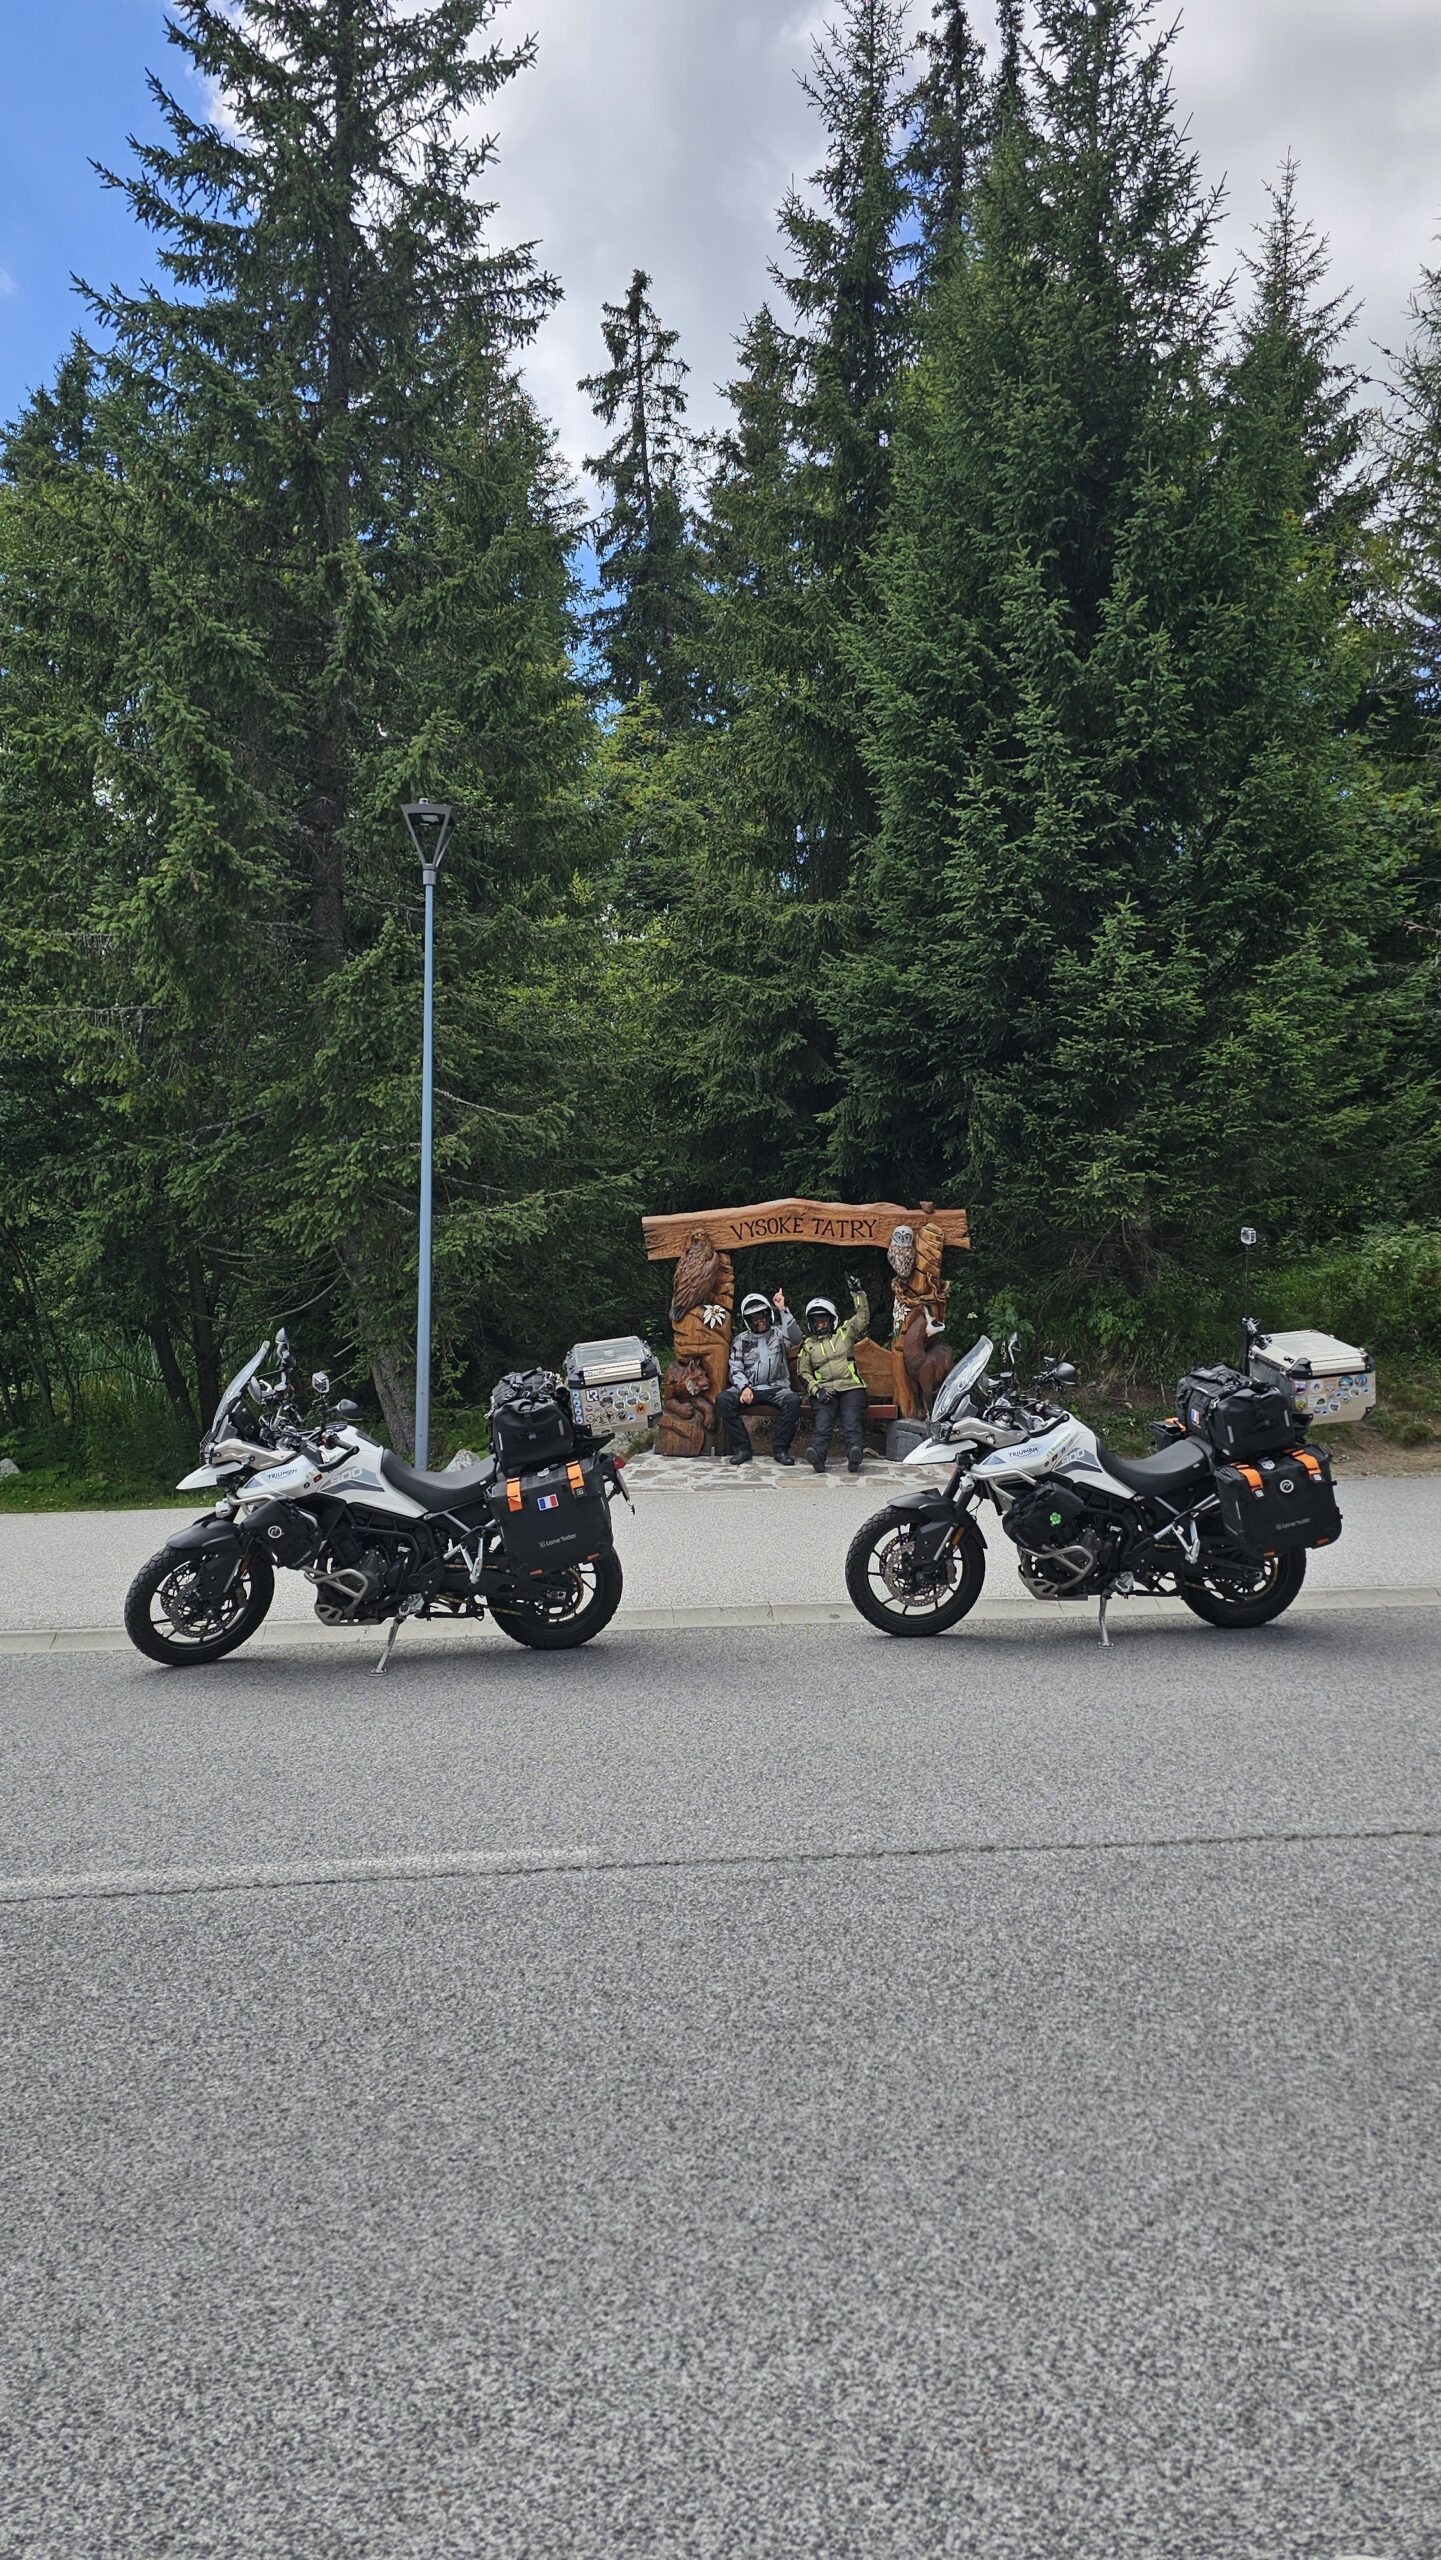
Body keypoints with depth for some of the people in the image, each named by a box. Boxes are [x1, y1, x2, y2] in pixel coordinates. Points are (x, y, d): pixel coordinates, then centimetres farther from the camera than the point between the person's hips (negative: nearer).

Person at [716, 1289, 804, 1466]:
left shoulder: (778, 1334, 11)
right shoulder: (740, 1340, 14)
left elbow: (795, 1338, -12)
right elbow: (735, 1369, 6)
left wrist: (783, 1310, -15)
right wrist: (744, 1387, -14)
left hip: (776, 1387, -1)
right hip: (748, 1387, 1)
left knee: (793, 1400, -34)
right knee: (722, 1399, -26)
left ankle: (781, 1449, -22)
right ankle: (742, 1448, -20)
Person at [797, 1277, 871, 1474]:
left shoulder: (845, 1333, 19)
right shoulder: (808, 1345, 21)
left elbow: (863, 1317, 9)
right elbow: (804, 1373, 16)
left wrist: (857, 1293, 1)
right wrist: (816, 1390, -2)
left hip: (851, 1387, 0)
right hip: (824, 1391, 1)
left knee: (852, 1420, -26)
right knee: (822, 1420, -27)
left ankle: (855, 1454, -49)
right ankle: (818, 1454, -50)